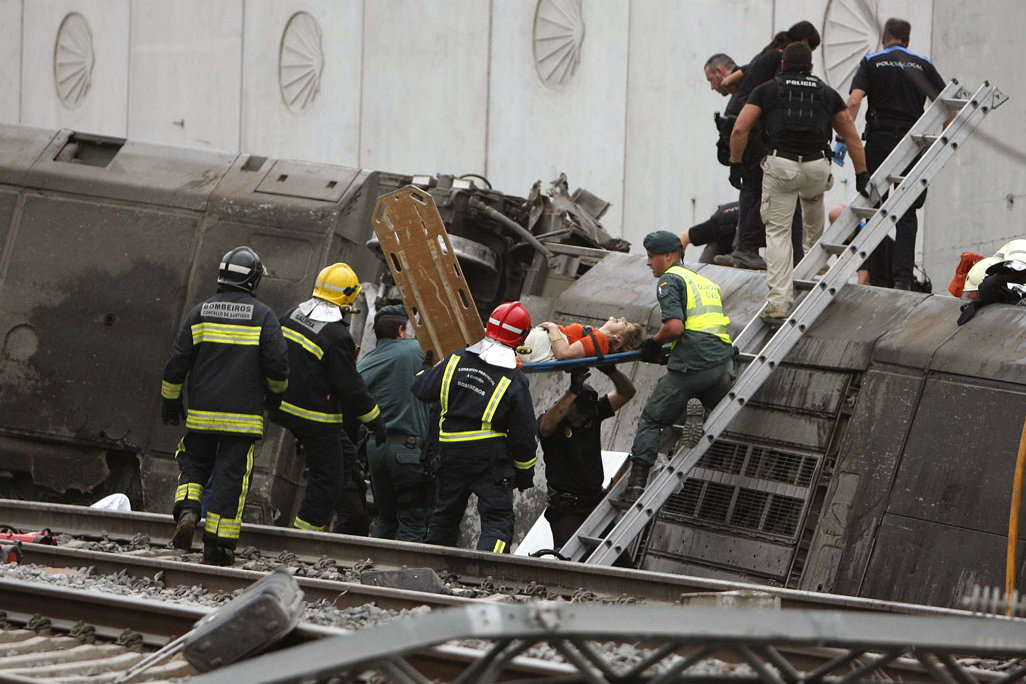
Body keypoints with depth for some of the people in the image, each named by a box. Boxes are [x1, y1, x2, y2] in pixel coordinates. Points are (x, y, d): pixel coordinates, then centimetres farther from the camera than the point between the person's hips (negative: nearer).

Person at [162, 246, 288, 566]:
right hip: (243, 416, -2)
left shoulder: (200, 312, 3)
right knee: (230, 478, 1)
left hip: (201, 414, 2)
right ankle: (217, 547, 0)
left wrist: (171, 402, 14)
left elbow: (177, 362, 2)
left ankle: (187, 512, -8)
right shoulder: (263, 316, -3)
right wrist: (275, 392, 15)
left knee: (194, 465, 19)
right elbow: (277, 363, -6)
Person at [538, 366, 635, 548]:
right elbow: (547, 425, -34)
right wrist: (573, 391, -40)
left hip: (595, 502, 5)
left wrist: (612, 372, -20)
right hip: (566, 509, -4)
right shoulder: (550, 419, -9)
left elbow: (626, 393, 1)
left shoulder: (594, 413, 5)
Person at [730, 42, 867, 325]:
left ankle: (778, 304, -7)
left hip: (780, 165, -2)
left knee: (778, 232, 3)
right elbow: (852, 137, 21)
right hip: (817, 166, 2)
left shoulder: (766, 90, 13)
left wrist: (735, 163, 15)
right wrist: (861, 175, 27)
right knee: (814, 199, 36)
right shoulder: (827, 93, 19)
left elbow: (740, 130, 4)